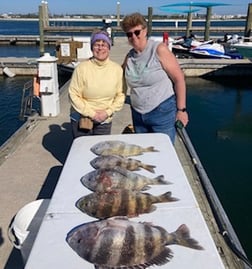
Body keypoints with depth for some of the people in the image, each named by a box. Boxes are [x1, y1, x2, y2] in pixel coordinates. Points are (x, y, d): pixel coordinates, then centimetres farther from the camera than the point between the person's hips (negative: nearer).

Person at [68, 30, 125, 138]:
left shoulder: (117, 69, -6)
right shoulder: (82, 67, -12)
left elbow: (120, 95, 0)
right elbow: (73, 95, -10)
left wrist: (108, 112, -12)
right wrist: (92, 113, -14)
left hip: (105, 121, 2)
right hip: (81, 119, -1)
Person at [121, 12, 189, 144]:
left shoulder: (159, 49, -11)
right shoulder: (129, 56, 5)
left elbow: (179, 78, -12)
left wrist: (181, 110, -13)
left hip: (162, 112, -5)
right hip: (138, 114, 6)